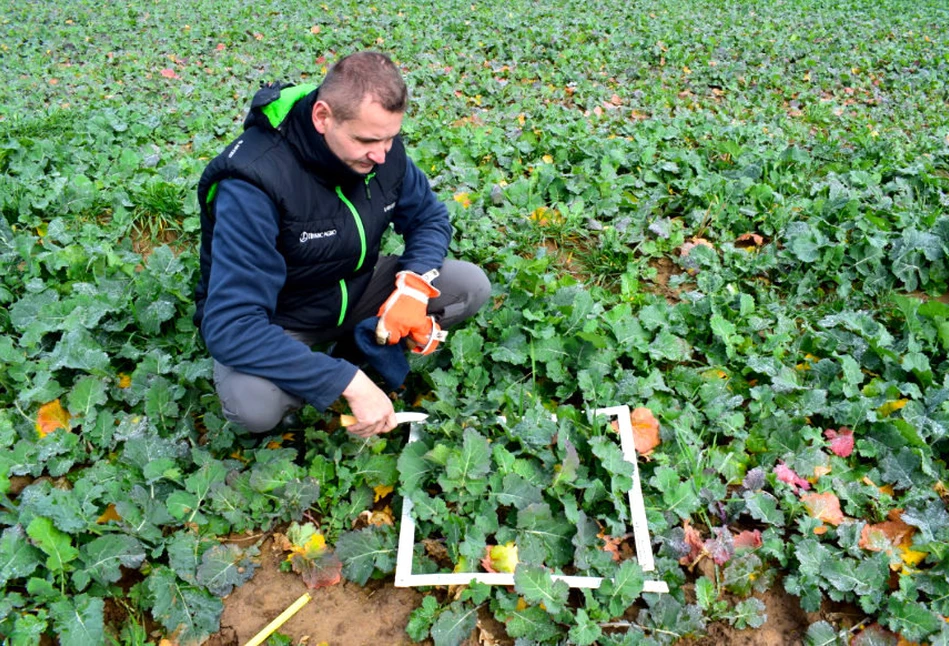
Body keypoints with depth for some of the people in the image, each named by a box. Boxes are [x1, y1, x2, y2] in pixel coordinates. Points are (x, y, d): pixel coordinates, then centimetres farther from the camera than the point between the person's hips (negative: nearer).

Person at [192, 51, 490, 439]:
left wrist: (414, 285, -21)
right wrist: (349, 383, -40)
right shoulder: (254, 183, -33)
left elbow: (429, 218, 2)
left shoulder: (382, 147, -15)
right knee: (253, 404, -37)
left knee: (471, 286, -11)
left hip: (354, 290, 5)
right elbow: (231, 327, -37)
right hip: (277, 320, -5)